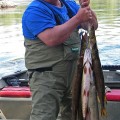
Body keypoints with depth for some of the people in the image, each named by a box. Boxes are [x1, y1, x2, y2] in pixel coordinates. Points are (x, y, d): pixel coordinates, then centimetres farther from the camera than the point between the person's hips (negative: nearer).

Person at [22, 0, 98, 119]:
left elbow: (93, 25, 10)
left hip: (74, 72, 8)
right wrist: (78, 18, -23)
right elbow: (51, 39, -27)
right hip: (46, 75, -7)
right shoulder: (35, 10, -14)